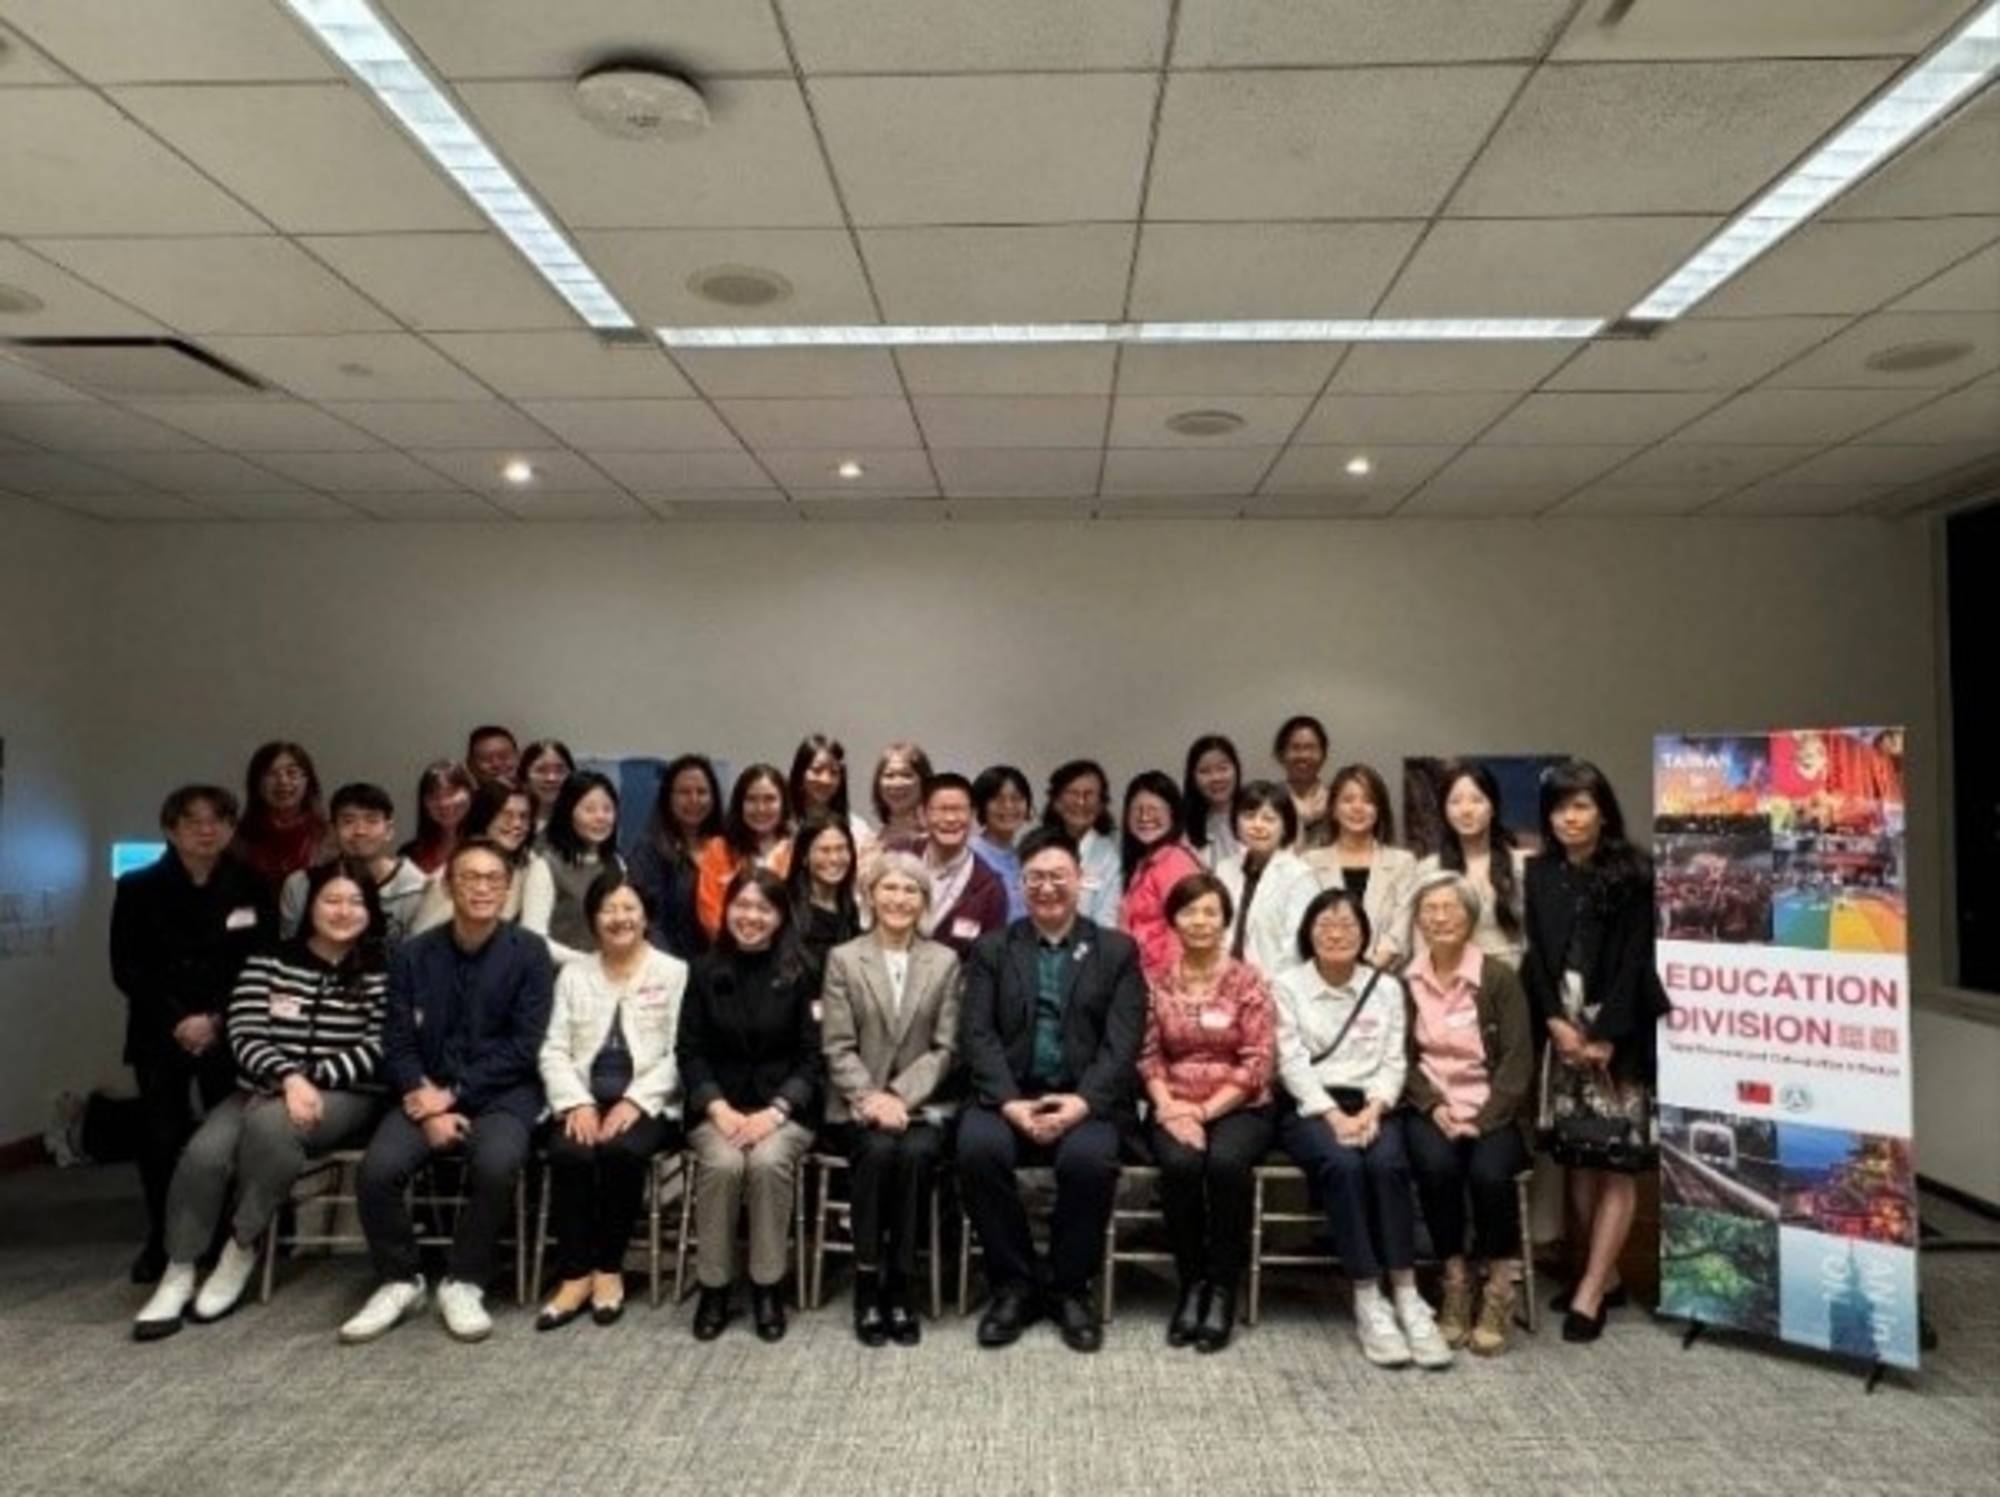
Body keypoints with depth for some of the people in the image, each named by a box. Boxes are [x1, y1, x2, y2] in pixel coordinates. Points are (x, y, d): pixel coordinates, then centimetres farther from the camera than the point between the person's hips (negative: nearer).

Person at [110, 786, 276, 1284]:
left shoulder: (252, 889, 3)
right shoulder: (137, 887, 3)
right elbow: (126, 968, -1)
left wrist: (217, 1020, -10)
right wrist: (177, 1020, -11)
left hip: (230, 1033, 0)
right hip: (160, 1033, 0)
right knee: (161, 1137, -5)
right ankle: (161, 1242, 10)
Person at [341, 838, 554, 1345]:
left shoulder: (529, 952, -3)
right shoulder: (413, 954, 5)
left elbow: (524, 1047, -7)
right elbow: (397, 1045, 2)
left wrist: (454, 1092, -13)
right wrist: (429, 1107, -14)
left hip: (501, 1094, -2)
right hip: (426, 1095, 3)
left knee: (496, 1166, -31)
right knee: (377, 1170, -23)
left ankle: (463, 1283, -7)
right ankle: (399, 1281, 3)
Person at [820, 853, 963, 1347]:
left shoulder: (946, 962, 9)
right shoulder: (843, 959, 6)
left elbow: (945, 1048, 1)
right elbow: (837, 1048, -1)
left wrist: (900, 1096, -13)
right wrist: (870, 1097, -17)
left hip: (920, 1102, 1)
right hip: (858, 1106, 0)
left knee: (915, 1152, -30)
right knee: (878, 1150, -31)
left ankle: (900, 1287, -17)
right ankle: (866, 1286, -18)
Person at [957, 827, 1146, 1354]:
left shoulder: (1118, 950, 9)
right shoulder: (991, 949, 11)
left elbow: (1123, 1042, -2)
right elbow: (976, 1035, 0)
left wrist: (1083, 1102, -18)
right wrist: (1010, 1103, -16)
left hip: (1085, 1100, -1)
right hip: (1009, 1097, 1)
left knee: (1089, 1157, -31)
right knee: (977, 1148, -29)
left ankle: (1070, 1288, -4)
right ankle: (1015, 1282, -6)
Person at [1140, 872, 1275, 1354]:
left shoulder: (1247, 980, 1)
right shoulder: (1156, 980, 7)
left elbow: (1257, 1062, -5)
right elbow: (1148, 1055, 3)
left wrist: (1206, 1111, -14)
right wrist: (1168, 1107, -15)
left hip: (1238, 1108, -1)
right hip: (1175, 1107, 1)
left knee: (1226, 1163, -33)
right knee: (1180, 1164, -30)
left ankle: (1223, 1287, -15)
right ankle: (1191, 1283, -10)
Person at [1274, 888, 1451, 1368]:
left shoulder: (1386, 987, 13)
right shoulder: (1288, 985, 5)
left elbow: (1394, 1061, 6)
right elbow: (1292, 1063, -3)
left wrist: (1373, 1109, -13)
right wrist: (1333, 1115, -16)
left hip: (1370, 1105, 2)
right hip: (1310, 1107, -2)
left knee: (1388, 1164, -31)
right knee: (1342, 1164, -32)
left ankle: (1408, 1300, -26)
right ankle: (1368, 1304, -27)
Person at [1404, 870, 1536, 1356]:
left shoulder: (1499, 977, -1)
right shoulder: (1404, 982, 6)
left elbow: (1518, 1061, -5)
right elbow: (1402, 1058, 5)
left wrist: (1482, 1120, -14)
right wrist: (1434, 1107, -11)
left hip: (1492, 1111, -1)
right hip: (1431, 1109, 1)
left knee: (1489, 1173, -29)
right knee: (1437, 1166, -29)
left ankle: (1499, 1285, -5)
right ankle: (1455, 1279, -8)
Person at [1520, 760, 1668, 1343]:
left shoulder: (1633, 873, -4)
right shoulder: (1537, 875, 7)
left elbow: (1634, 960, -8)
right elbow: (1534, 956, 5)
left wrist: (1605, 1037, -13)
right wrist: (1556, 1022, -7)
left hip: (1620, 1032, -3)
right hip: (1561, 1029, 4)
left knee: (1617, 1161, -4)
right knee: (1579, 1159, 6)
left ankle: (1590, 1290, 0)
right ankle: (1605, 1274, 19)